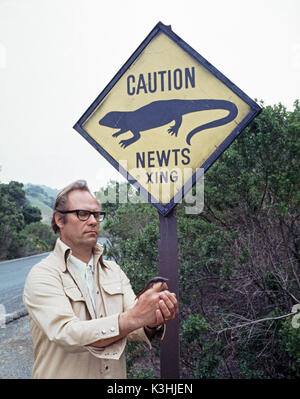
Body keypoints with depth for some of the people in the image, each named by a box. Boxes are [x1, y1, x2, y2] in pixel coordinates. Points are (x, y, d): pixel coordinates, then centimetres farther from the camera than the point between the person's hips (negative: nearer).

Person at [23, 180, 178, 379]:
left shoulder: (114, 270, 1)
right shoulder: (42, 275, -15)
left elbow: (132, 328, -7)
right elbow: (66, 334, -28)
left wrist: (152, 323, -29)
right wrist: (133, 318, -38)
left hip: (116, 374, 4)